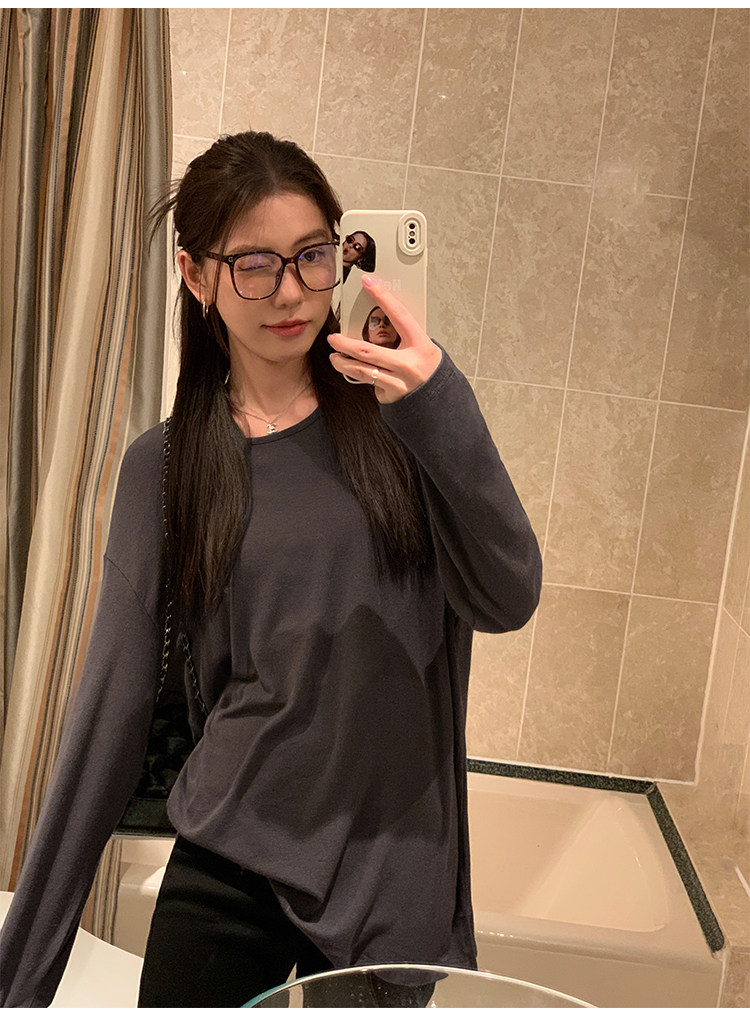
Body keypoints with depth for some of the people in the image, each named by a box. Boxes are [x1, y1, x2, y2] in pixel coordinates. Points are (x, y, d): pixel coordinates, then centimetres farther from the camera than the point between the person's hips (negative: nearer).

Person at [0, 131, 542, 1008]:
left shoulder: (396, 418, -3)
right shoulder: (164, 467, -2)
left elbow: (508, 603, -13)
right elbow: (113, 704, -2)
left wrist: (441, 410, -29)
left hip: (399, 868, 1)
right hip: (227, 871, 0)